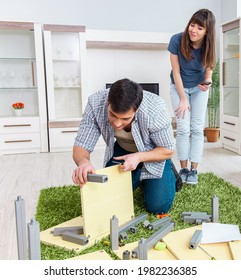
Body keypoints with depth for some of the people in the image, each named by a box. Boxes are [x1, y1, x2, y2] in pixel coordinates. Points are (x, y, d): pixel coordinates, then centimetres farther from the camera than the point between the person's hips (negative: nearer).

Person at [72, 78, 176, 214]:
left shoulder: (156, 109, -37)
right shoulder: (95, 104, -31)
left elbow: (168, 150, -20)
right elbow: (81, 146, -24)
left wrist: (139, 157, -38)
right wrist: (83, 161, -49)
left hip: (154, 153, -2)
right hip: (121, 150, 3)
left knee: (158, 207, -10)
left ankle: (169, 173, 22)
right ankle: (138, 178, 26)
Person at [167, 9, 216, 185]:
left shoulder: (208, 46, -20)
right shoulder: (177, 40, -25)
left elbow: (208, 68, -4)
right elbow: (176, 72, -17)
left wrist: (207, 82, -29)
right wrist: (183, 99, -15)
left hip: (199, 88, 1)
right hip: (179, 87, -1)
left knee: (197, 129, -4)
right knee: (183, 128, -8)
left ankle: (194, 170, 3)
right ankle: (183, 169, 3)